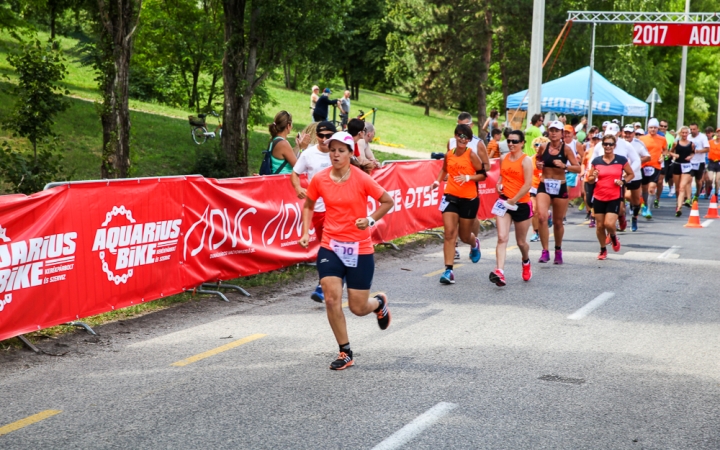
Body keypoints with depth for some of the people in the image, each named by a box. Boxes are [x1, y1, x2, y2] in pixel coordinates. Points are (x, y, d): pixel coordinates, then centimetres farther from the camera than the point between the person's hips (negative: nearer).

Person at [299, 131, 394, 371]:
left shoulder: (362, 179, -12)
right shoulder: (319, 179, -3)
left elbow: (388, 202, -1)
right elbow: (308, 206, 14)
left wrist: (370, 220, -16)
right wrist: (306, 232, 2)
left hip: (360, 250, -2)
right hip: (330, 247, 2)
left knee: (358, 308, 3)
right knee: (332, 299, -10)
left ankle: (379, 302, 41)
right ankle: (345, 353, 6)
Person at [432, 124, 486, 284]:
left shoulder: (471, 155, -9)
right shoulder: (449, 154, 3)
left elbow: (482, 174, -6)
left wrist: (468, 177, -21)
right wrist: (438, 181, 7)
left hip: (469, 199, -2)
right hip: (450, 197, 3)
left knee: (465, 236, 11)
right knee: (449, 233, -10)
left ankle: (475, 244, 50)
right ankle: (448, 270, -10)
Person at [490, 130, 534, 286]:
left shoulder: (525, 160, -10)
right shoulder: (504, 159, 7)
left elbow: (528, 185, -16)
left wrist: (513, 200, -18)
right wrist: (499, 184, 4)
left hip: (522, 204, -4)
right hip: (504, 202, 4)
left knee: (521, 242, 12)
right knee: (502, 238, -13)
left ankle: (526, 262, 44)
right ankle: (499, 272, -24)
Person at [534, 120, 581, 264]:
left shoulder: (566, 149, -5)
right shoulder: (543, 147, 1)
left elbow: (578, 168, -7)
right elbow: (538, 159, 21)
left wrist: (564, 166, -23)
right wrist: (538, 164, -1)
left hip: (560, 187, -1)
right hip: (544, 186, 1)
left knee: (558, 222, 11)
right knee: (542, 216, -20)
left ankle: (558, 250, 34)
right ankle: (545, 251, -15)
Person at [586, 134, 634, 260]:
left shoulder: (621, 160, -1)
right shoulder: (596, 161, 3)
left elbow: (631, 174, 11)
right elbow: (589, 180, 10)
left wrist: (623, 181, -8)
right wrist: (593, 177, -13)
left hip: (615, 198, -2)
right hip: (599, 198, 2)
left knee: (609, 224, -15)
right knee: (600, 226, 5)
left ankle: (613, 236, 21)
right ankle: (603, 249, 25)